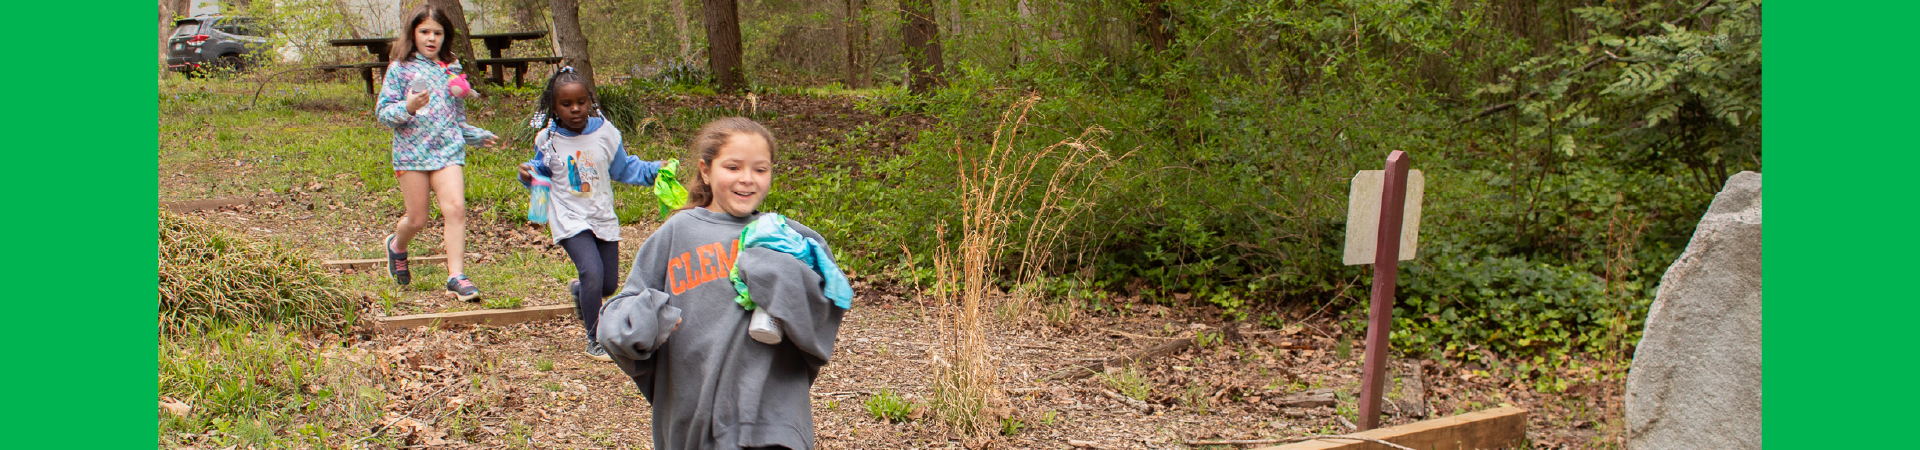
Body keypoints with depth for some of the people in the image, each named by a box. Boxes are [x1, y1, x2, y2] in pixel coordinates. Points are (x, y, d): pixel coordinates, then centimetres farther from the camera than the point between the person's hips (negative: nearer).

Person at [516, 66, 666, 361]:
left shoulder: (605, 133, -2)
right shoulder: (548, 140, -5)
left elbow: (624, 168, 8)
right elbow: (542, 171, 10)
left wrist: (655, 170, -4)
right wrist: (529, 173, -11)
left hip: (604, 219, 3)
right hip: (570, 220, -3)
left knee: (609, 284, 8)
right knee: (592, 272, -23)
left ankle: (579, 291, 47)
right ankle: (594, 340, -5)